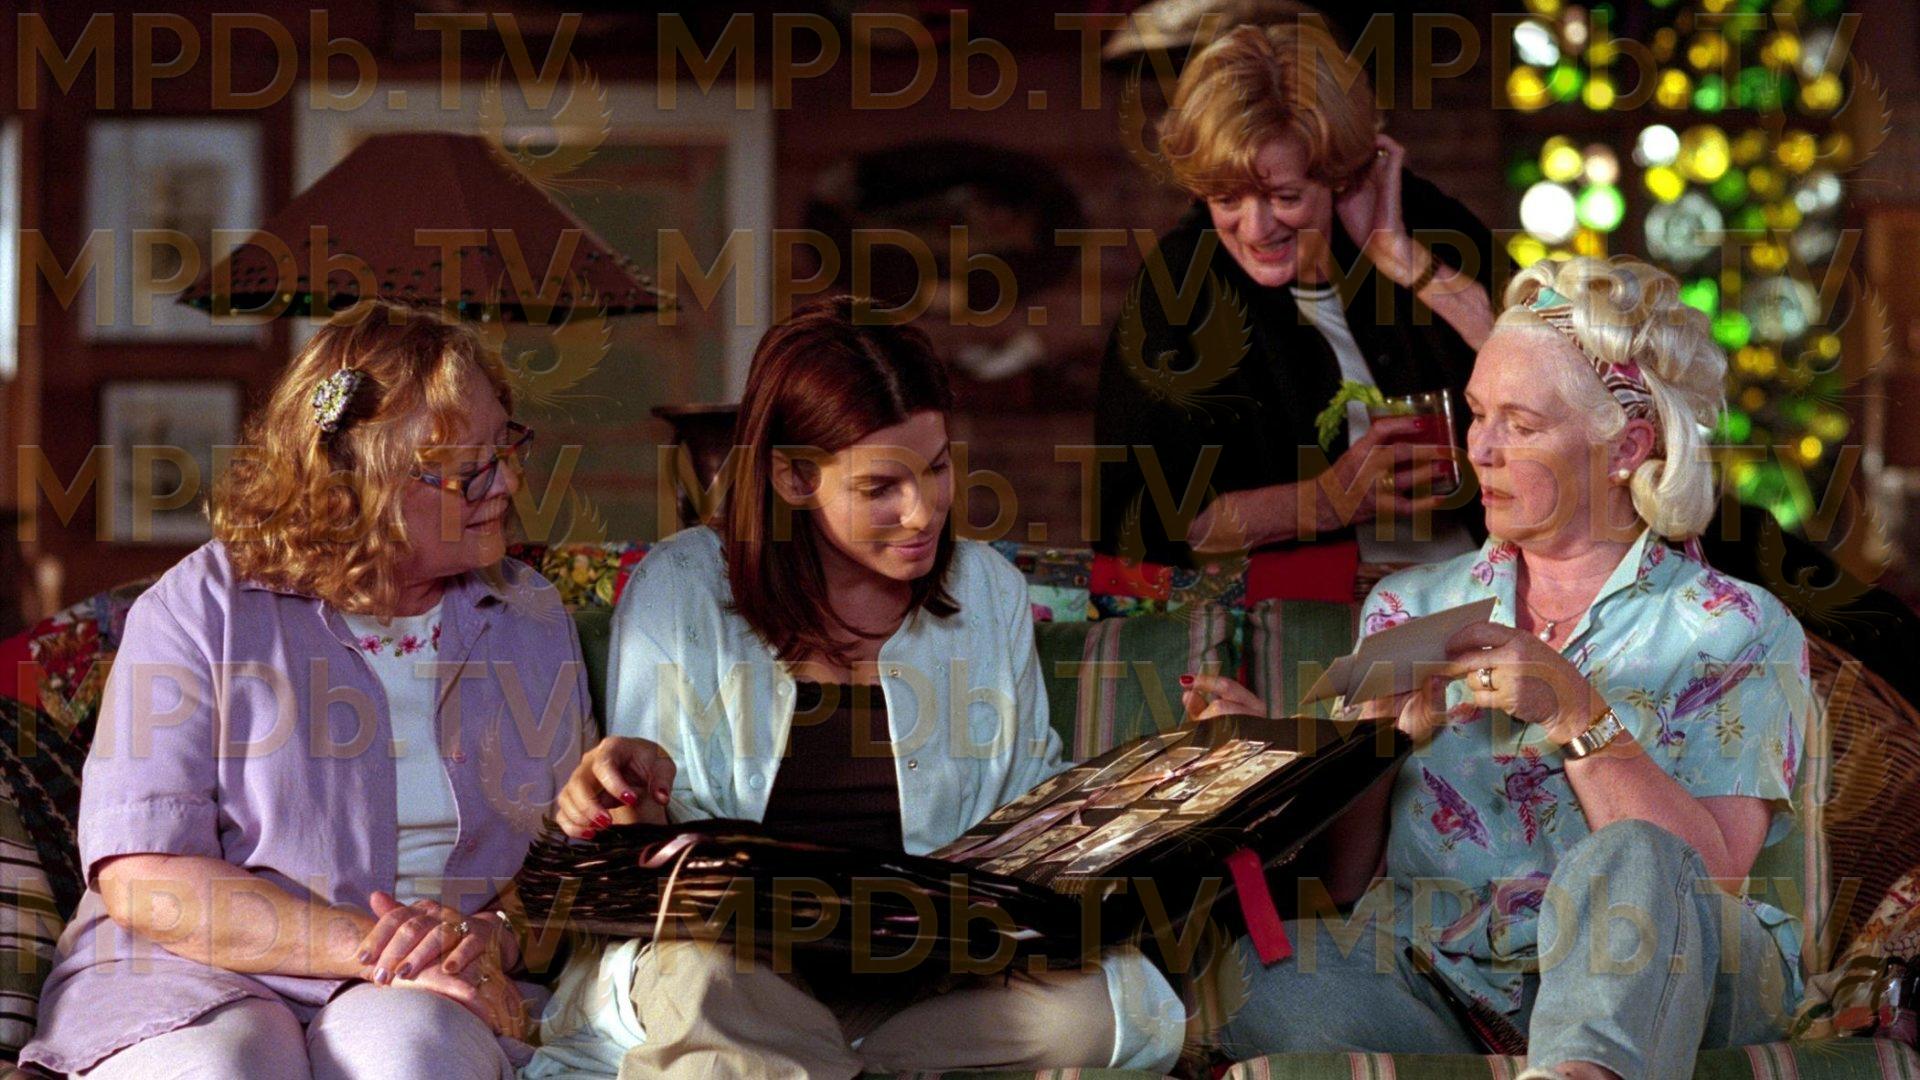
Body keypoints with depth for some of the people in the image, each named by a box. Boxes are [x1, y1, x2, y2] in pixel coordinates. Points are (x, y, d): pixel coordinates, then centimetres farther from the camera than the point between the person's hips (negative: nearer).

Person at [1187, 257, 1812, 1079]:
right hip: (1429, 976, 3)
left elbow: (1710, 871, -8)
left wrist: (1575, 715, -15)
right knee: (1244, 960, -29)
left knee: (1631, 862, -37)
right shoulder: (1411, 609, 18)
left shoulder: (1735, 632, 8)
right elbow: (1341, 879, 12)